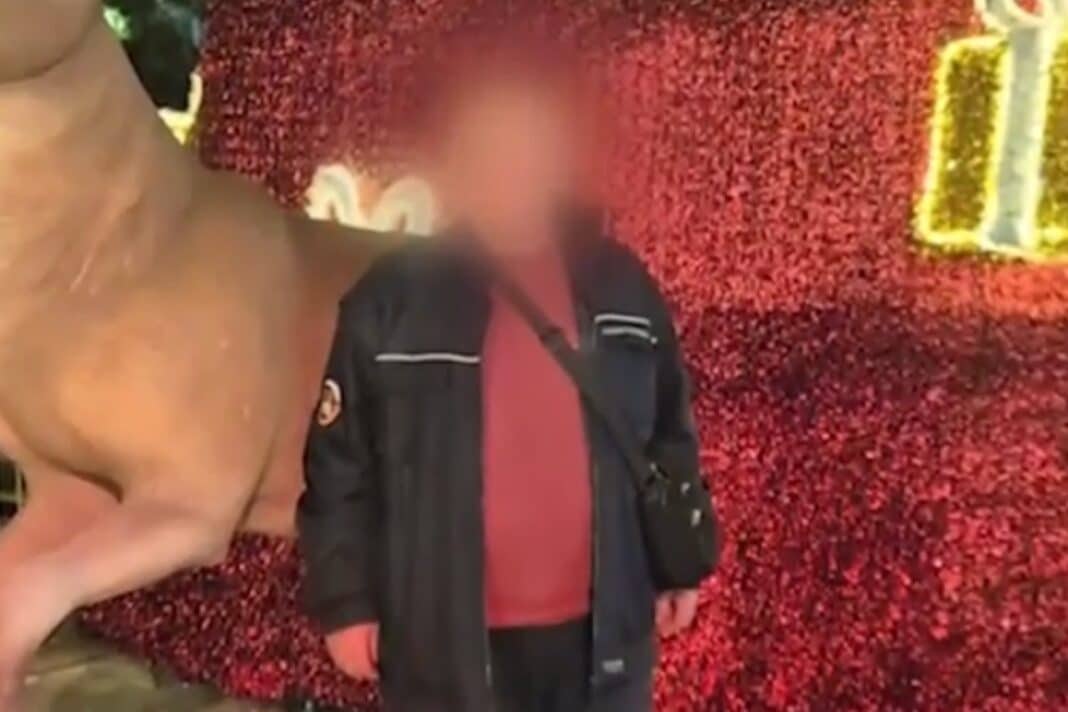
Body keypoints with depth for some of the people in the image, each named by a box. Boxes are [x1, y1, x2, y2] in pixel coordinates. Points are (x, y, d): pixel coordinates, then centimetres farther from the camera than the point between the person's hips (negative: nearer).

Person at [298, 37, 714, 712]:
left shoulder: (622, 288, -3)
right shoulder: (392, 302, -11)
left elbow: (669, 437, 6)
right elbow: (340, 466, -6)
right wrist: (345, 600, -4)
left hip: (601, 626, 3)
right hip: (449, 634, -2)